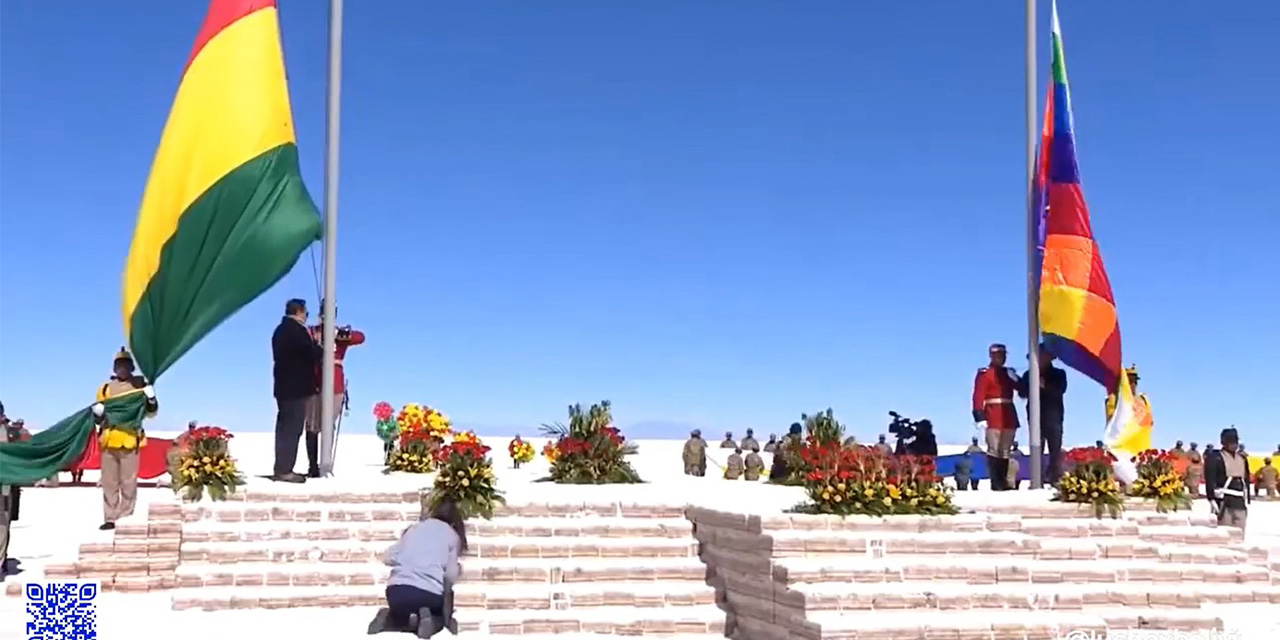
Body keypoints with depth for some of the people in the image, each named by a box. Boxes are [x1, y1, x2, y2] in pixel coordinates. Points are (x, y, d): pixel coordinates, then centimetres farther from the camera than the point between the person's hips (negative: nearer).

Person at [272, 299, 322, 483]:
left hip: (283, 386, 9)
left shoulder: (280, 330, 13)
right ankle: (284, 470, -5)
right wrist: (317, 344, 4)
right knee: (292, 429, -6)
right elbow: (314, 354, -15)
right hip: (296, 388, -9)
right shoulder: (298, 330, -15)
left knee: (285, 428, 12)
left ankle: (281, 468, 16)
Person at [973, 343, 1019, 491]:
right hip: (993, 416, -7)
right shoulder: (984, 373, -3)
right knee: (994, 450, -9)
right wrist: (980, 417, -20)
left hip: (1009, 416, 7)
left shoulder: (1009, 373, 18)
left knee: (1005, 451, 9)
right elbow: (978, 397, -11)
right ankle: (996, 484, -9)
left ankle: (1004, 482, 14)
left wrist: (1016, 380, -5)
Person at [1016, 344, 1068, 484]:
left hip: (1053, 417, -1)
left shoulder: (1058, 374, 12)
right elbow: (1022, 392, 3)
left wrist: (1045, 386, -19)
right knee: (1037, 451, -5)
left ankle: (1056, 480, -8)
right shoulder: (1029, 374, 14)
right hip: (1035, 417, 1)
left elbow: (1060, 390, -4)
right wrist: (1033, 386, -17)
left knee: (1055, 451, -7)